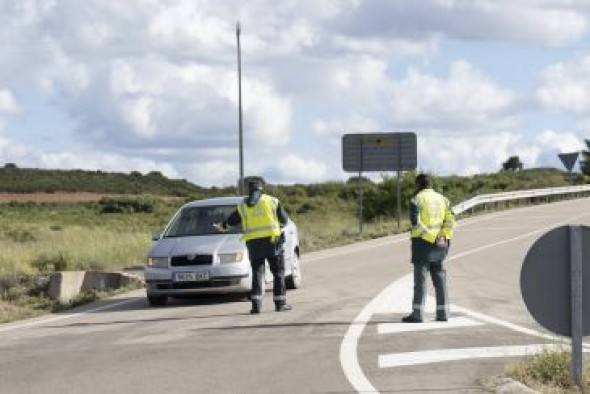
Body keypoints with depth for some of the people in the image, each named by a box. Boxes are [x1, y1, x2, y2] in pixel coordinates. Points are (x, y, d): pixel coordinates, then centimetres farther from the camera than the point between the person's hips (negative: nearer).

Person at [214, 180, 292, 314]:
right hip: (272, 239, -2)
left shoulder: (243, 206, 8)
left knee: (257, 273, 8)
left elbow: (231, 220, 21)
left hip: (253, 243, 2)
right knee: (278, 272, 6)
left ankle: (256, 304, -2)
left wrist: (221, 226, 40)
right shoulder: (272, 201, 2)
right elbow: (284, 219, 7)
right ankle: (280, 303, 4)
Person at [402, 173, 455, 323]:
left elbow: (416, 223, -17)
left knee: (420, 278, -5)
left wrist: (433, 238, -18)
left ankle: (417, 313, -9)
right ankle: (442, 313, 7)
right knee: (439, 277, 8)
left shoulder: (416, 200, -6)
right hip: (439, 245, 5)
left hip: (422, 242, -5)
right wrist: (445, 237, -9)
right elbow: (450, 220, 1)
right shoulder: (442, 199, 12)